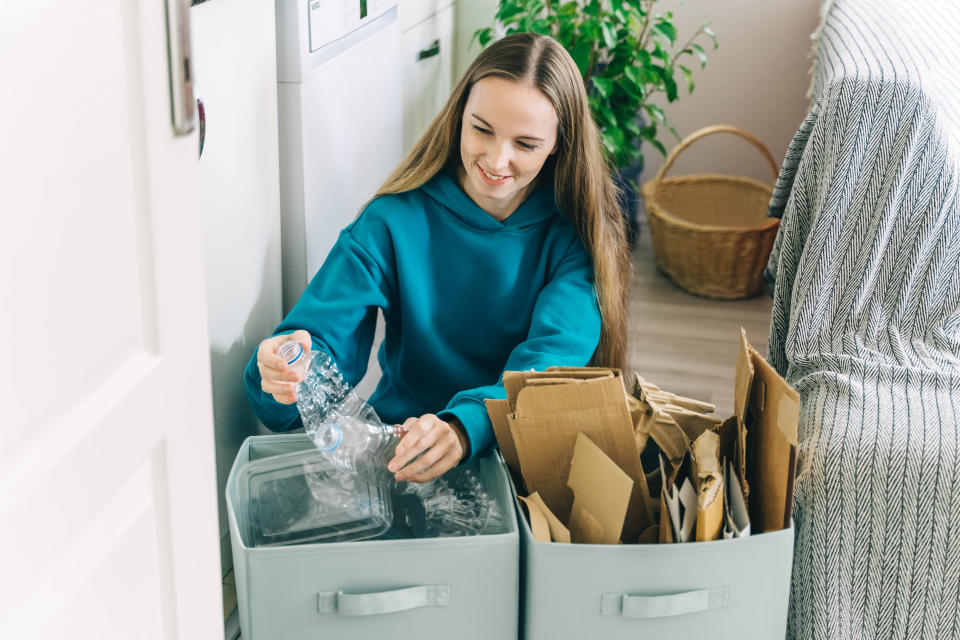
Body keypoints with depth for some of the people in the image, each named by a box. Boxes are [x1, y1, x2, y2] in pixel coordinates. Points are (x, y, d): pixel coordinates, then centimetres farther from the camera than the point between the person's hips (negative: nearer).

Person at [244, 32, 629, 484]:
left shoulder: (576, 234, -4)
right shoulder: (394, 222, -4)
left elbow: (557, 355, -19)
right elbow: (325, 330, -11)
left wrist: (465, 426, -39)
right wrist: (283, 377, -37)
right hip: (400, 445, 3)